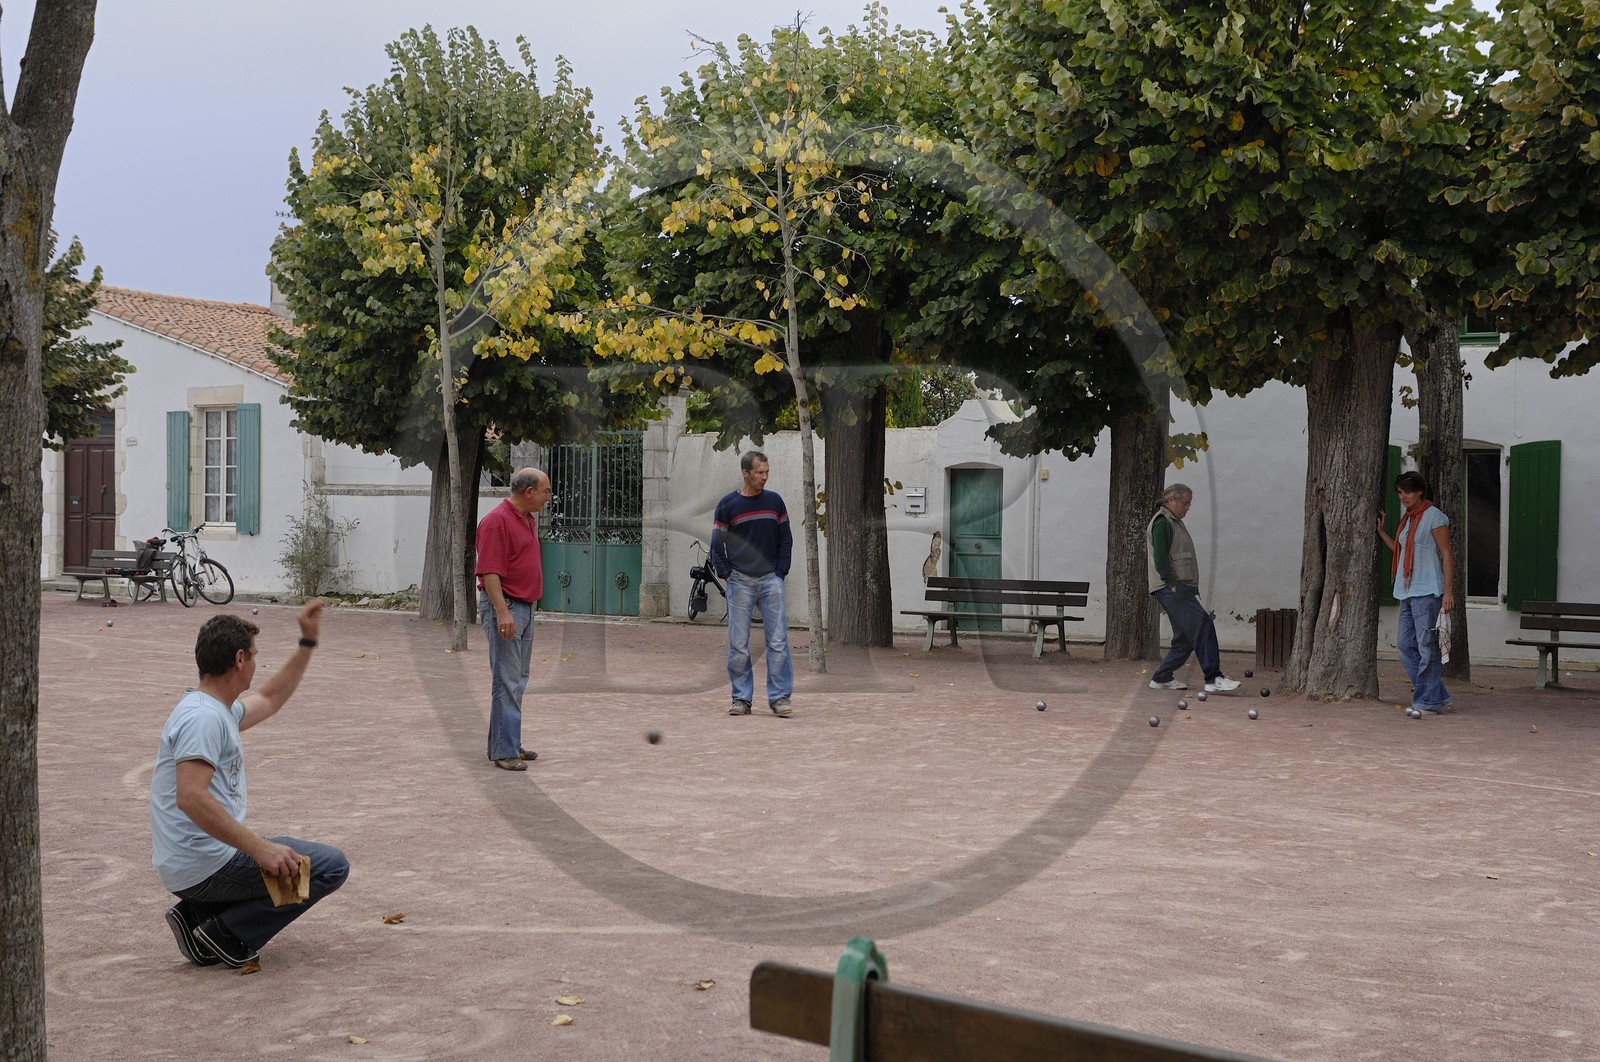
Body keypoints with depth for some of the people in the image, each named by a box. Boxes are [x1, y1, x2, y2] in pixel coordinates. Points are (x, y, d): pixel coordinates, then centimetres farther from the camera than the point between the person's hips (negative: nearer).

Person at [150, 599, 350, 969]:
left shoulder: (221, 709, 14)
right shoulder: (203, 717, -18)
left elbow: (270, 699, 34)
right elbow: (191, 797, -30)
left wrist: (308, 642, 30)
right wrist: (259, 847, -32)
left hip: (187, 867, 10)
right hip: (205, 865, -10)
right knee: (331, 866, -8)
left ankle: (198, 915, 11)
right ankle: (227, 935, -8)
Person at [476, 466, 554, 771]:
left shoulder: (528, 520, 14)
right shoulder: (497, 521, -16)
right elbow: (489, 572, -21)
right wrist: (502, 612, -26)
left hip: (525, 608, 10)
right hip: (504, 609, -10)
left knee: (518, 680, 13)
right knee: (507, 682, -9)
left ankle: (510, 743, 20)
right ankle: (504, 752, -8)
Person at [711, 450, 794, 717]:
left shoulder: (774, 501, 9)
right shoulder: (727, 505, 2)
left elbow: (786, 540, 13)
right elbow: (717, 546, 6)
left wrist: (780, 573, 3)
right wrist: (727, 575, -4)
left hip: (771, 580, 1)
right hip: (740, 582, -1)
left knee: (778, 642, -4)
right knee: (738, 645, 1)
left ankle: (779, 697, 0)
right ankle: (742, 698, 9)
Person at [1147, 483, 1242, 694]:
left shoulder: (1174, 523, 24)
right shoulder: (1162, 522, -7)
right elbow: (1160, 557, -16)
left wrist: (1190, 587, 18)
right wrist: (1172, 584, -20)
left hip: (1181, 588, 11)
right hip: (1172, 588, -11)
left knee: (1185, 637, 9)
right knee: (1203, 624, -18)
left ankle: (1162, 678, 15)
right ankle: (1213, 678, -21)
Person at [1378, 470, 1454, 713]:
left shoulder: (1434, 516, -6)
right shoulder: (1407, 518, 18)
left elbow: (1446, 554, -8)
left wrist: (1448, 591, -14)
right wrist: (1381, 531, 19)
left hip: (1427, 592, -9)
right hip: (1407, 592, 9)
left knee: (1426, 647, -6)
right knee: (1406, 647, 6)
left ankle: (1427, 700, -1)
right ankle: (1436, 696, 13)